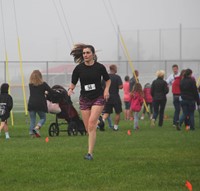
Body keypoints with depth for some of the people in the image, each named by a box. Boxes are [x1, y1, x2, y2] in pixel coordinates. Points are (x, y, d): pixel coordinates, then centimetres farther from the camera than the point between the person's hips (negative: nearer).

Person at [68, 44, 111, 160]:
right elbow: (73, 83, 5)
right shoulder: (79, 68, -3)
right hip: (84, 99, 3)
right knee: (88, 127, 3)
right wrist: (70, 89, -16)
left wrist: (106, 89, -6)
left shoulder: (100, 67, -5)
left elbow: (108, 80, 11)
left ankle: (90, 153, -18)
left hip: (98, 98, -3)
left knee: (91, 123, -18)